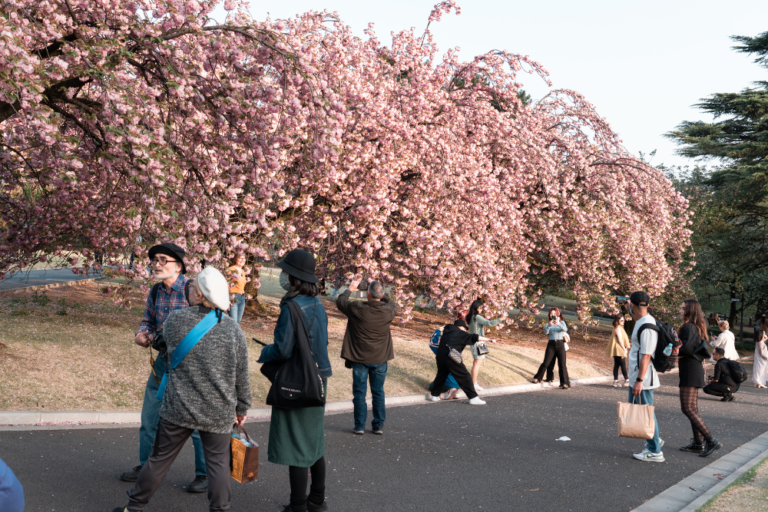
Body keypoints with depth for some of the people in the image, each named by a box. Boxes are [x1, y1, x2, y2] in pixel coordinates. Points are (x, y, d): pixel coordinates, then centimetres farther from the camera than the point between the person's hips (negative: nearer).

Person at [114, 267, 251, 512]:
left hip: (178, 409, 1)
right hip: (219, 413, 0)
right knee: (218, 463, 10)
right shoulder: (232, 329, -7)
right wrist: (242, 408, 11)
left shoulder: (175, 320, -10)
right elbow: (241, 375, -1)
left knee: (160, 459, 15)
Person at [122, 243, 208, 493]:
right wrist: (142, 334, -5)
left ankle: (204, 473, 15)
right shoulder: (156, 291, 6)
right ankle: (146, 465, 33)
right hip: (163, 360, 7)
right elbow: (148, 319, 18)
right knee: (150, 417, 15)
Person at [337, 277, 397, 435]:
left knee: (359, 393, 8)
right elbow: (393, 305, 16)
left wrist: (350, 289, 16)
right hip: (380, 359, 2)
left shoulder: (358, 309, -17)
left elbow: (340, 302, 1)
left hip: (360, 358, -2)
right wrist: (380, 292, 15)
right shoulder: (388, 310, -10)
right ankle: (379, 425, 17)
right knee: (378, 392, 13)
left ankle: (359, 426, 11)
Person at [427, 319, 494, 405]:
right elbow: (474, 338, -7)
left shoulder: (447, 331, 20)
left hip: (440, 355, 7)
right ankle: (473, 398, -2)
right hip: (451, 358, -7)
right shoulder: (461, 333, 1)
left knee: (441, 375, 25)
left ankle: (434, 395, 30)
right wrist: (488, 339, -10)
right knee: (465, 377, -1)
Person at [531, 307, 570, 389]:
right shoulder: (547, 324, 6)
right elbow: (545, 332, -14)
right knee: (545, 363, 0)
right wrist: (549, 325, -33)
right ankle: (537, 378, 14)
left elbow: (565, 329, -16)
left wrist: (558, 324, -35)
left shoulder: (561, 322, 6)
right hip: (551, 344, 1)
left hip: (560, 344, -1)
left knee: (562, 364, -6)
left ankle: (565, 383, -4)